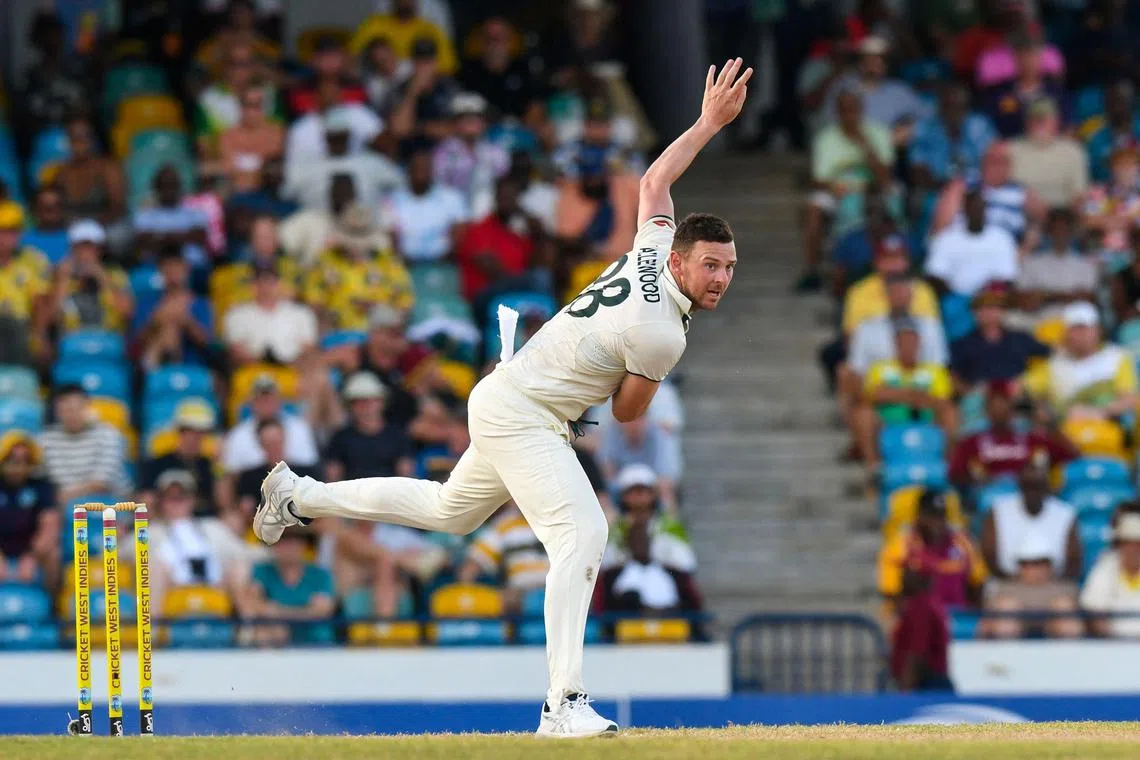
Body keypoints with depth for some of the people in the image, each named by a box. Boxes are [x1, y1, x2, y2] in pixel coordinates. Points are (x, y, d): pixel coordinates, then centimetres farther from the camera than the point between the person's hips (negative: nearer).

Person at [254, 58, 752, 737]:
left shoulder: (654, 248, -3)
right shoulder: (659, 335, -26)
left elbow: (655, 180, 16)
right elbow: (628, 412, -10)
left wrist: (709, 123, 17)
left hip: (505, 401, 10)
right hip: (522, 417, -10)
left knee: (450, 510, 29)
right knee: (583, 531, -23)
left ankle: (300, 495, 41)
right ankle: (564, 704, -30)